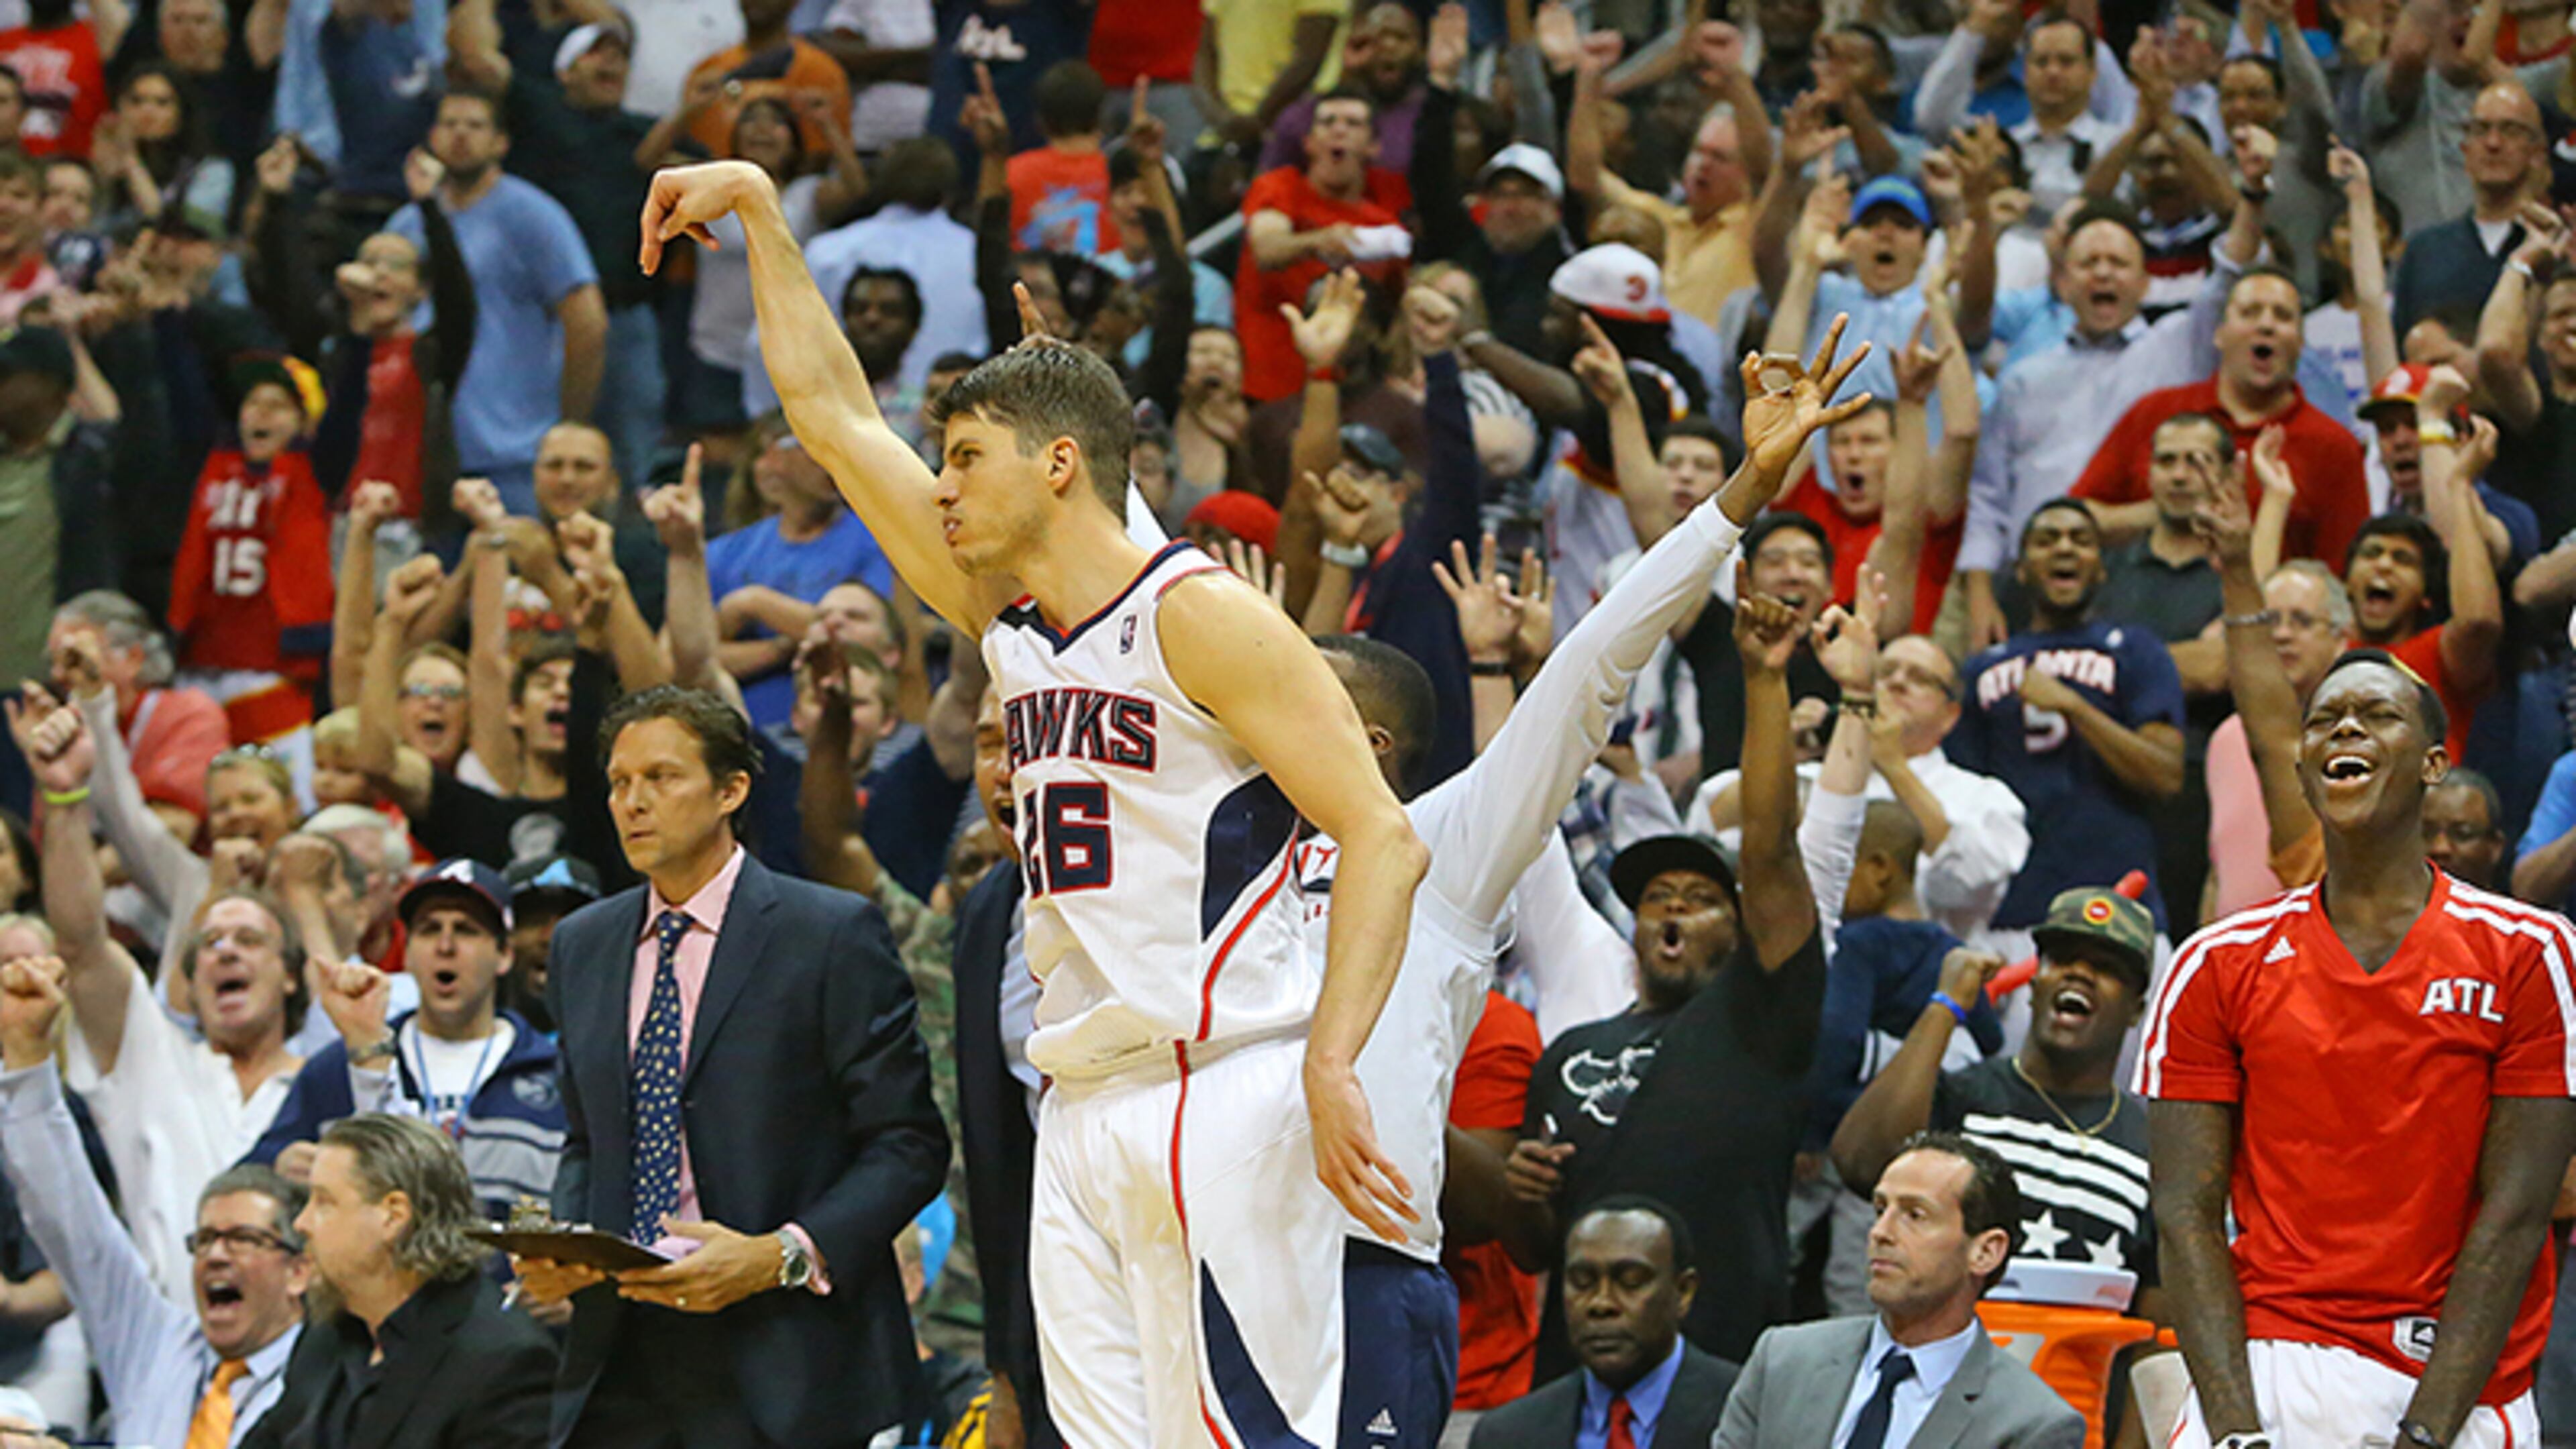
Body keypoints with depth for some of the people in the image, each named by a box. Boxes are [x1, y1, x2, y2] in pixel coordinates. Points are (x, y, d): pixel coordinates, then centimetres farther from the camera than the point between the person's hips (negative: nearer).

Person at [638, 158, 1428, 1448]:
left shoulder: (1199, 617, -6)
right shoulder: (1010, 626, 17)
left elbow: (1381, 840, -12)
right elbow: (831, 410, 25)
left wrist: (1331, 1067, -23)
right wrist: (758, 209, 25)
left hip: (1221, 1097, -8)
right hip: (1084, 1118, 8)